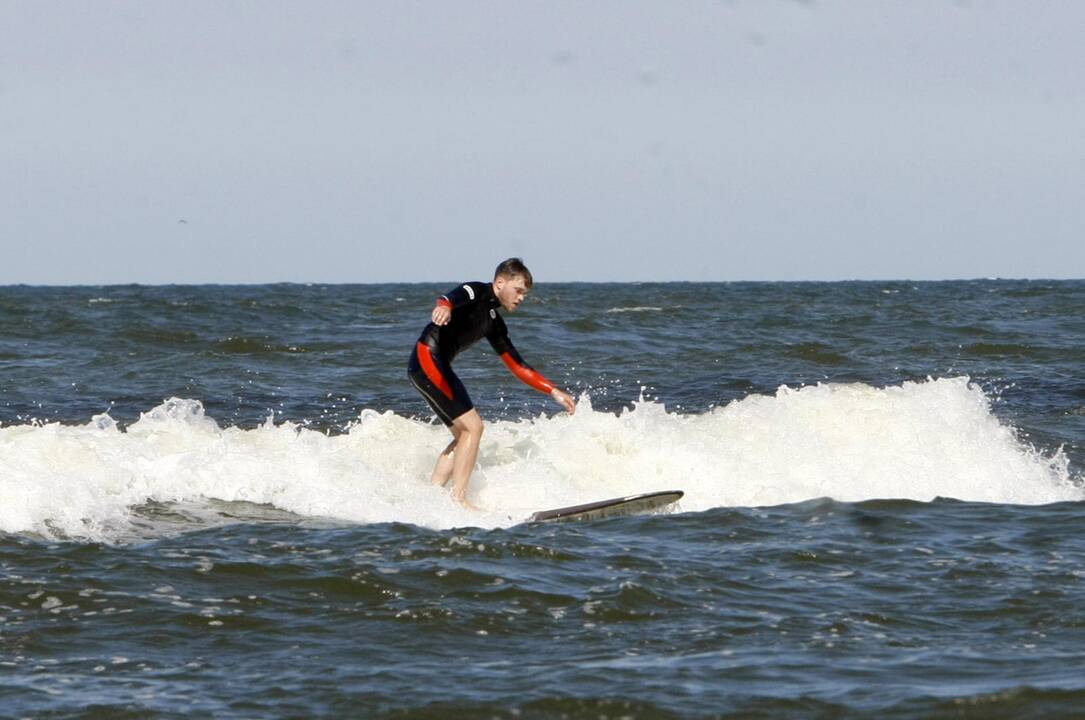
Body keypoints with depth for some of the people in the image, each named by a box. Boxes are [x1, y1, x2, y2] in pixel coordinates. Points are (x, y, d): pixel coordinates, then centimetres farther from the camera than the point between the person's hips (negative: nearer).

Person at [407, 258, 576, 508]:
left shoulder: (493, 322, 21)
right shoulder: (478, 292, -5)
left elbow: (517, 366, 25)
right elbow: (453, 297, -29)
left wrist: (554, 392, 20)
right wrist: (444, 307, -54)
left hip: (437, 368, 10)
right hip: (427, 358, -10)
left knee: (464, 435, 13)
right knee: (472, 426, -12)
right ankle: (458, 498, -14)